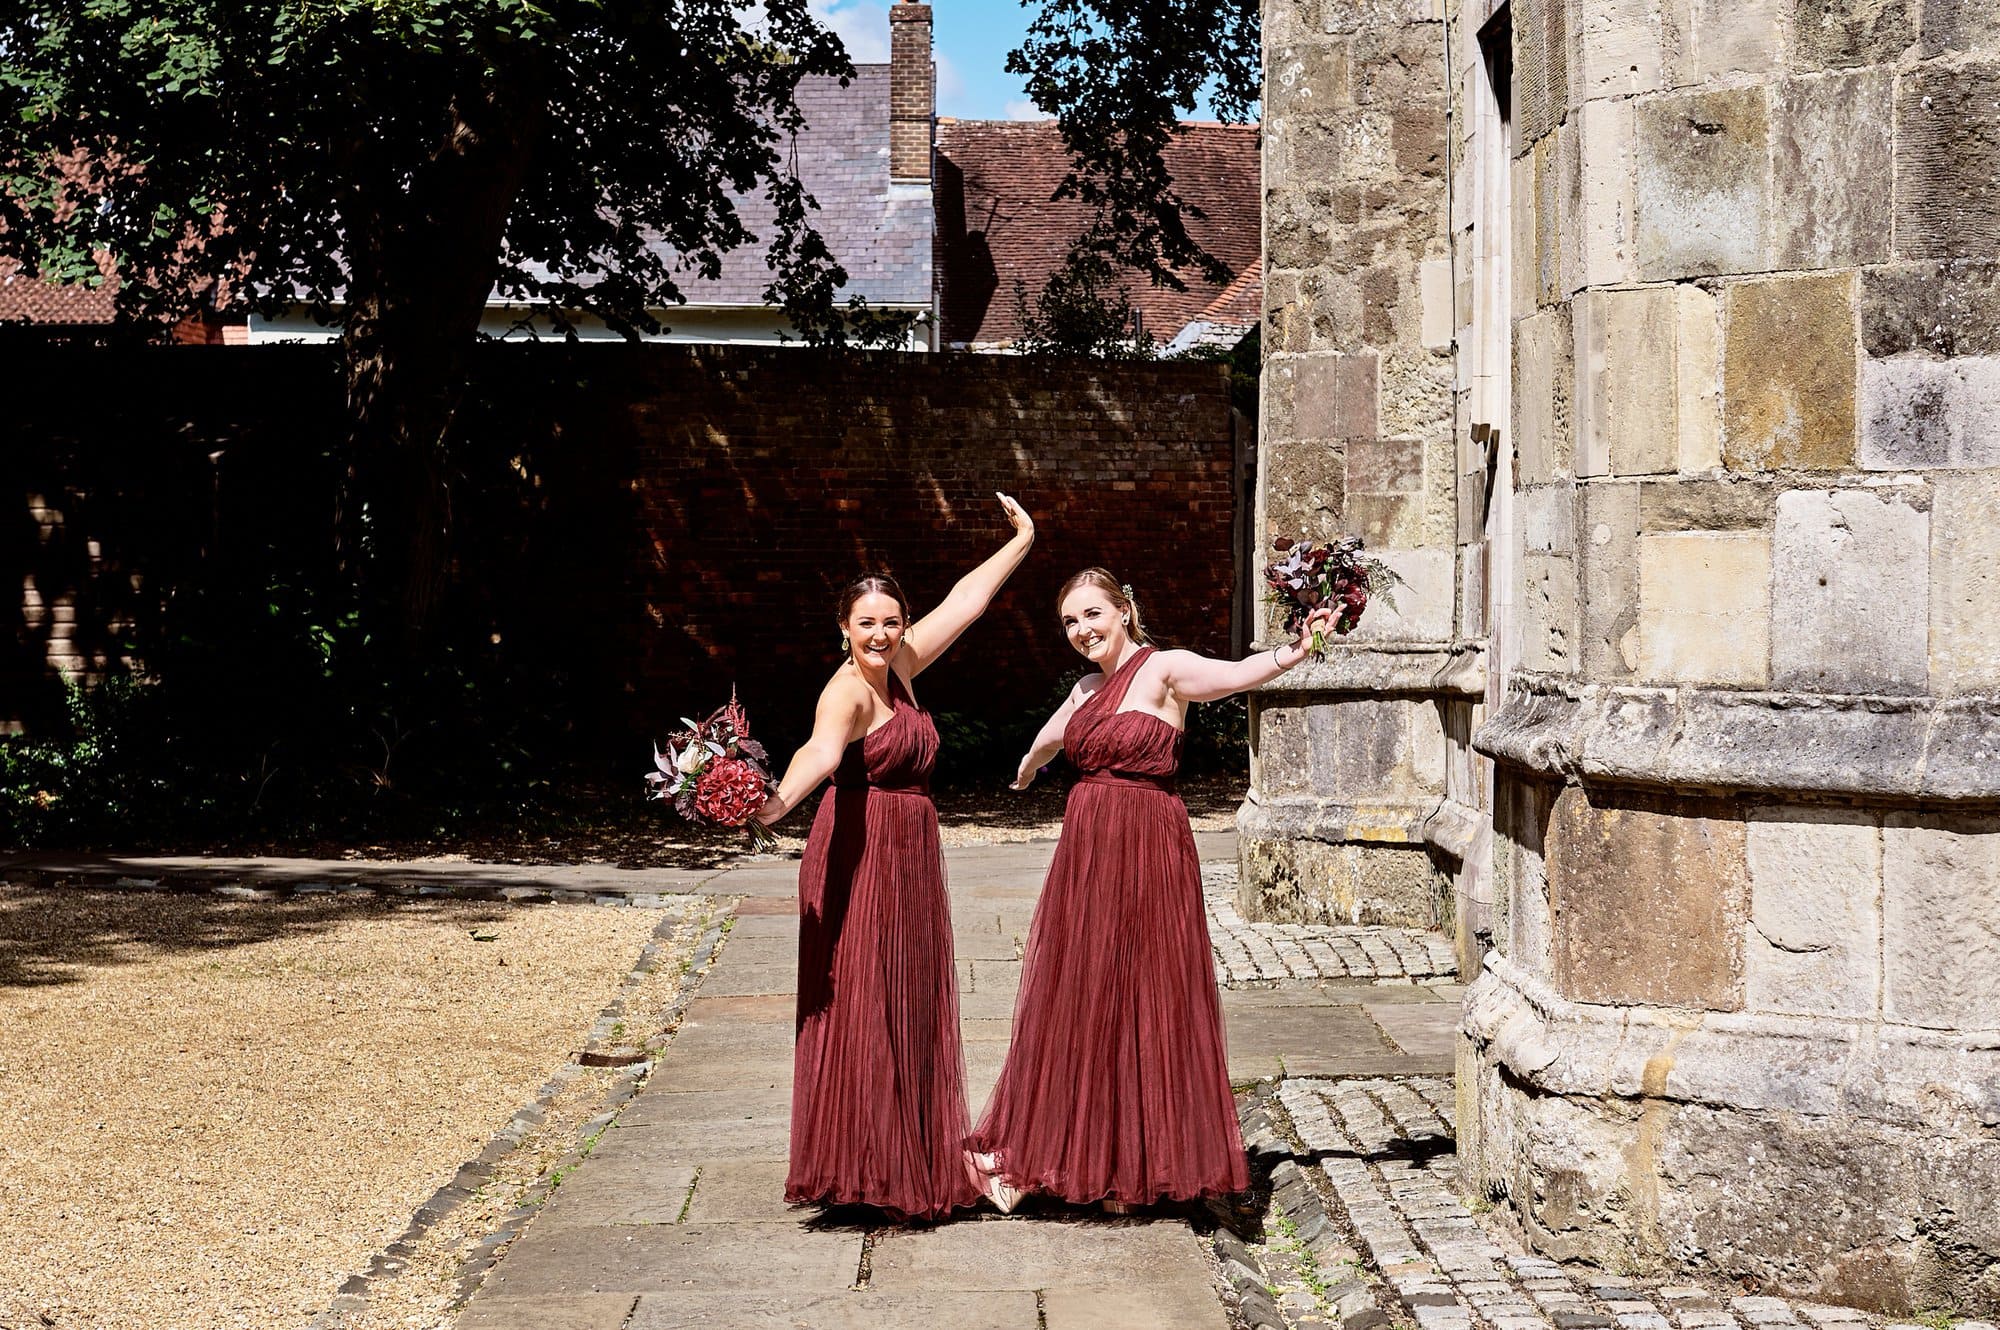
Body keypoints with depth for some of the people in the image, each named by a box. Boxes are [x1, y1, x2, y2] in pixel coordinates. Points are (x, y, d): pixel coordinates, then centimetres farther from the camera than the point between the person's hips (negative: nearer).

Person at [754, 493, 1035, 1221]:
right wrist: (777, 802, -57)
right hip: (860, 861, -9)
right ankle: (861, 1170, 0)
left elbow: (964, 601, 19)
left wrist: (1022, 541, 27)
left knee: (911, 1016, 12)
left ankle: (910, 1167, 20)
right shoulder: (848, 691, -16)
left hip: (911, 862, 9)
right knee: (859, 1012, -5)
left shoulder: (899, 667, 8)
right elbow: (822, 750, -38)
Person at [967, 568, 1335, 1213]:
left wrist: (1294, 650, -44)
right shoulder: (1087, 688, 14)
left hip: (1145, 850, -7)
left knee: (1141, 1001, 0)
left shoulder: (1164, 669, -8)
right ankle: (1071, 1154, 23)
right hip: (1086, 847, 7)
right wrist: (1027, 767, 57)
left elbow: (1239, 673, -26)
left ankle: (1135, 1164, 9)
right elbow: (1052, 736, 36)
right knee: (1072, 1000, 11)